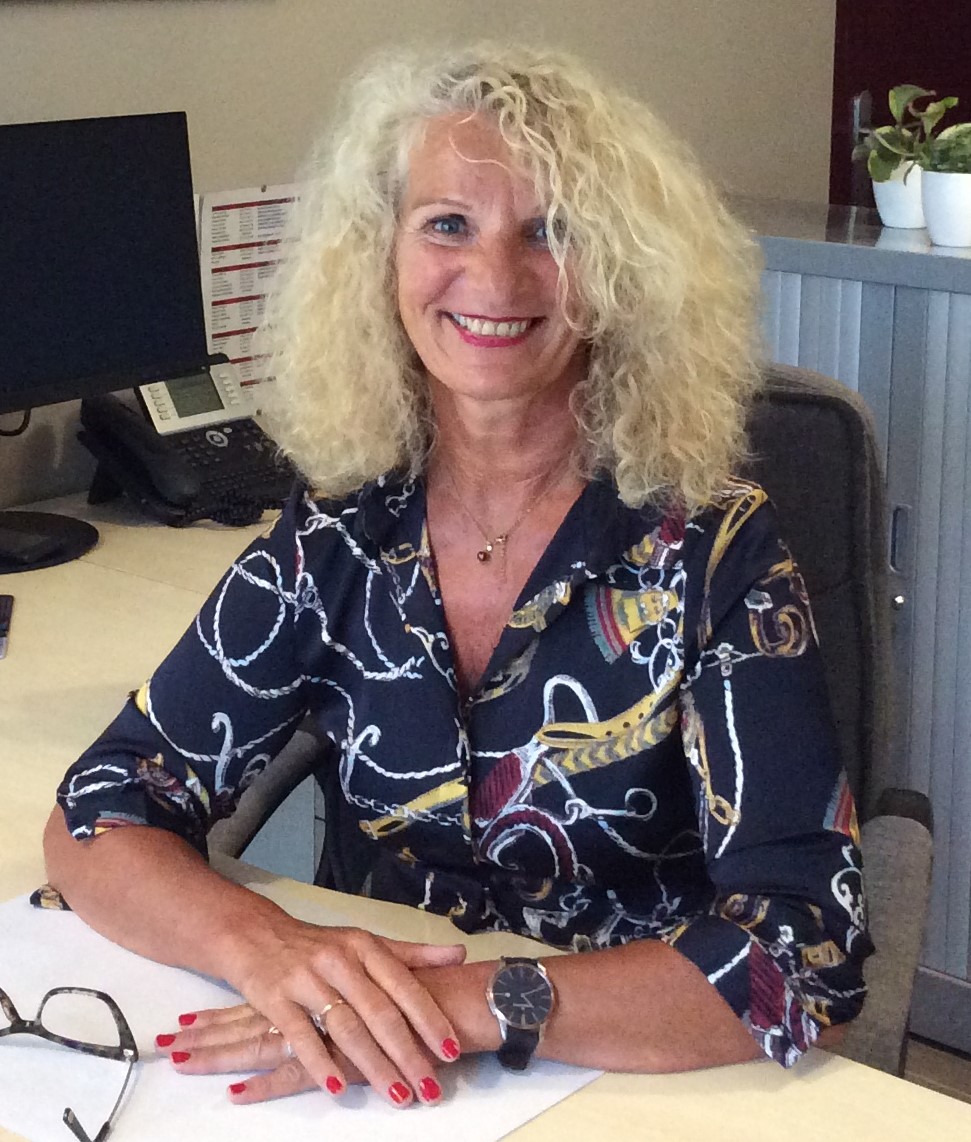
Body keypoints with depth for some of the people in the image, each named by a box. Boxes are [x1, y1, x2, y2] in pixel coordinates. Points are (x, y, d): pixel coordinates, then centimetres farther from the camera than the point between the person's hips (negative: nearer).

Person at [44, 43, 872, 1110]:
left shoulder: (710, 549, -14)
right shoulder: (337, 532, -4)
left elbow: (808, 954, -21)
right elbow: (96, 819, -4)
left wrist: (467, 1004, -32)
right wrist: (266, 947, -24)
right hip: (404, 1083, 2)